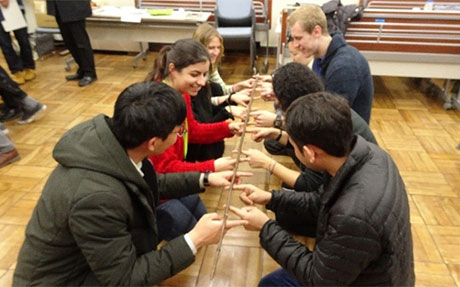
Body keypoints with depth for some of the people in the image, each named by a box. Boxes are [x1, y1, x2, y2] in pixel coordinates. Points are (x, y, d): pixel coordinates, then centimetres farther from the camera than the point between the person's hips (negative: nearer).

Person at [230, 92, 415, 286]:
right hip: (354, 270, 7)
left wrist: (265, 228, -16)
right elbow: (324, 203, 2)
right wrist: (271, 198, -2)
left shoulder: (355, 217, -41)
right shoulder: (366, 152, -16)